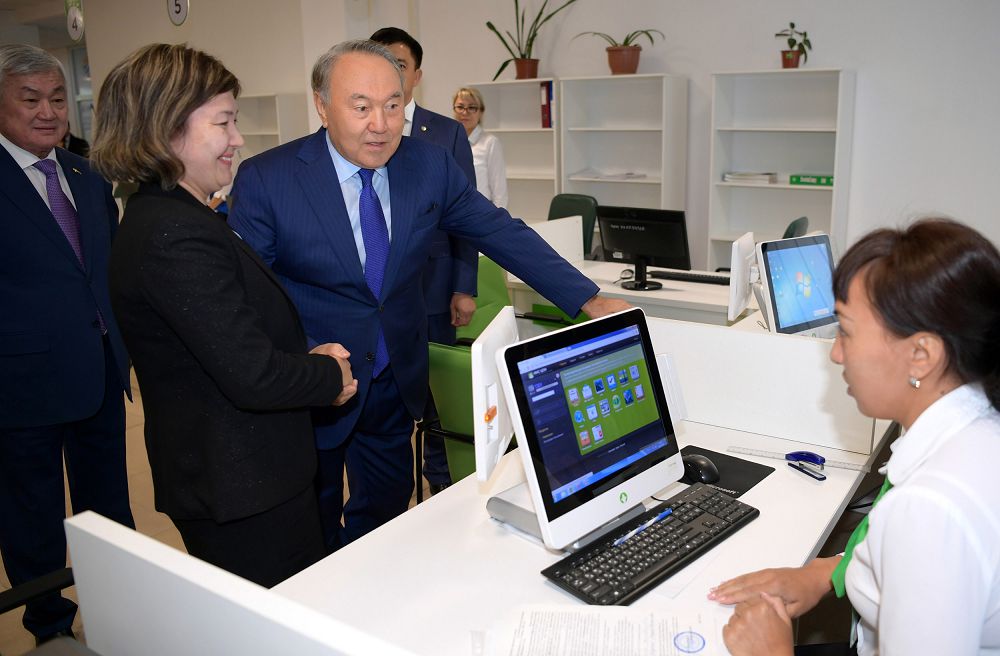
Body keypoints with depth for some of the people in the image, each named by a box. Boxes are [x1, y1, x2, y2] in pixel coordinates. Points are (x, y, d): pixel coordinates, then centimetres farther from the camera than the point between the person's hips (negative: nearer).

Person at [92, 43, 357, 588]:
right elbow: (253, 376, -27)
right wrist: (331, 375, -9)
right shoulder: (178, 238, -24)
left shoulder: (158, 216, 9)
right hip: (245, 490, -10)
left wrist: (307, 359, 0)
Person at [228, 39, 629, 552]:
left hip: (395, 386, 4)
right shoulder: (266, 179, -15)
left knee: (386, 519, 20)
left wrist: (589, 301, -8)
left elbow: (503, 234, -2)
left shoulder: (430, 166, -6)